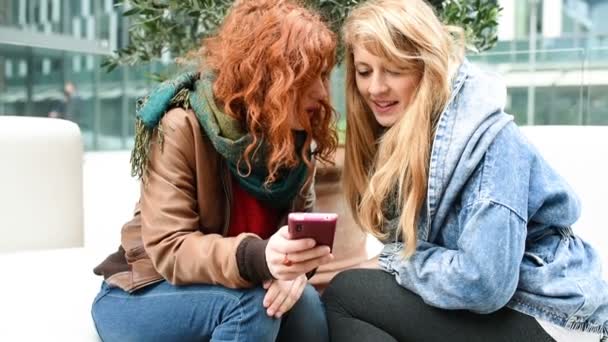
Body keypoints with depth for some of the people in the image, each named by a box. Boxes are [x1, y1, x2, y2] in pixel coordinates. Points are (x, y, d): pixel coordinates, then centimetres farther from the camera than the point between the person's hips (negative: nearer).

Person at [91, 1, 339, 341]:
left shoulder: (297, 137, -4)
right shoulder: (182, 127, -22)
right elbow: (169, 249, -27)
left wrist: (294, 264, -29)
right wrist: (259, 257, -45)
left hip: (227, 292, 5)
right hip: (143, 295, -4)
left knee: (305, 304, -26)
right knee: (251, 303, -32)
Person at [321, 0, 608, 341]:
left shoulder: (488, 137, -22)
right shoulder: (398, 133, 3)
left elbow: (483, 283, -27)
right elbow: (413, 244, 7)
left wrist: (391, 262, -14)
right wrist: (390, 262, -13)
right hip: (481, 304, 8)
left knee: (344, 295, -14)